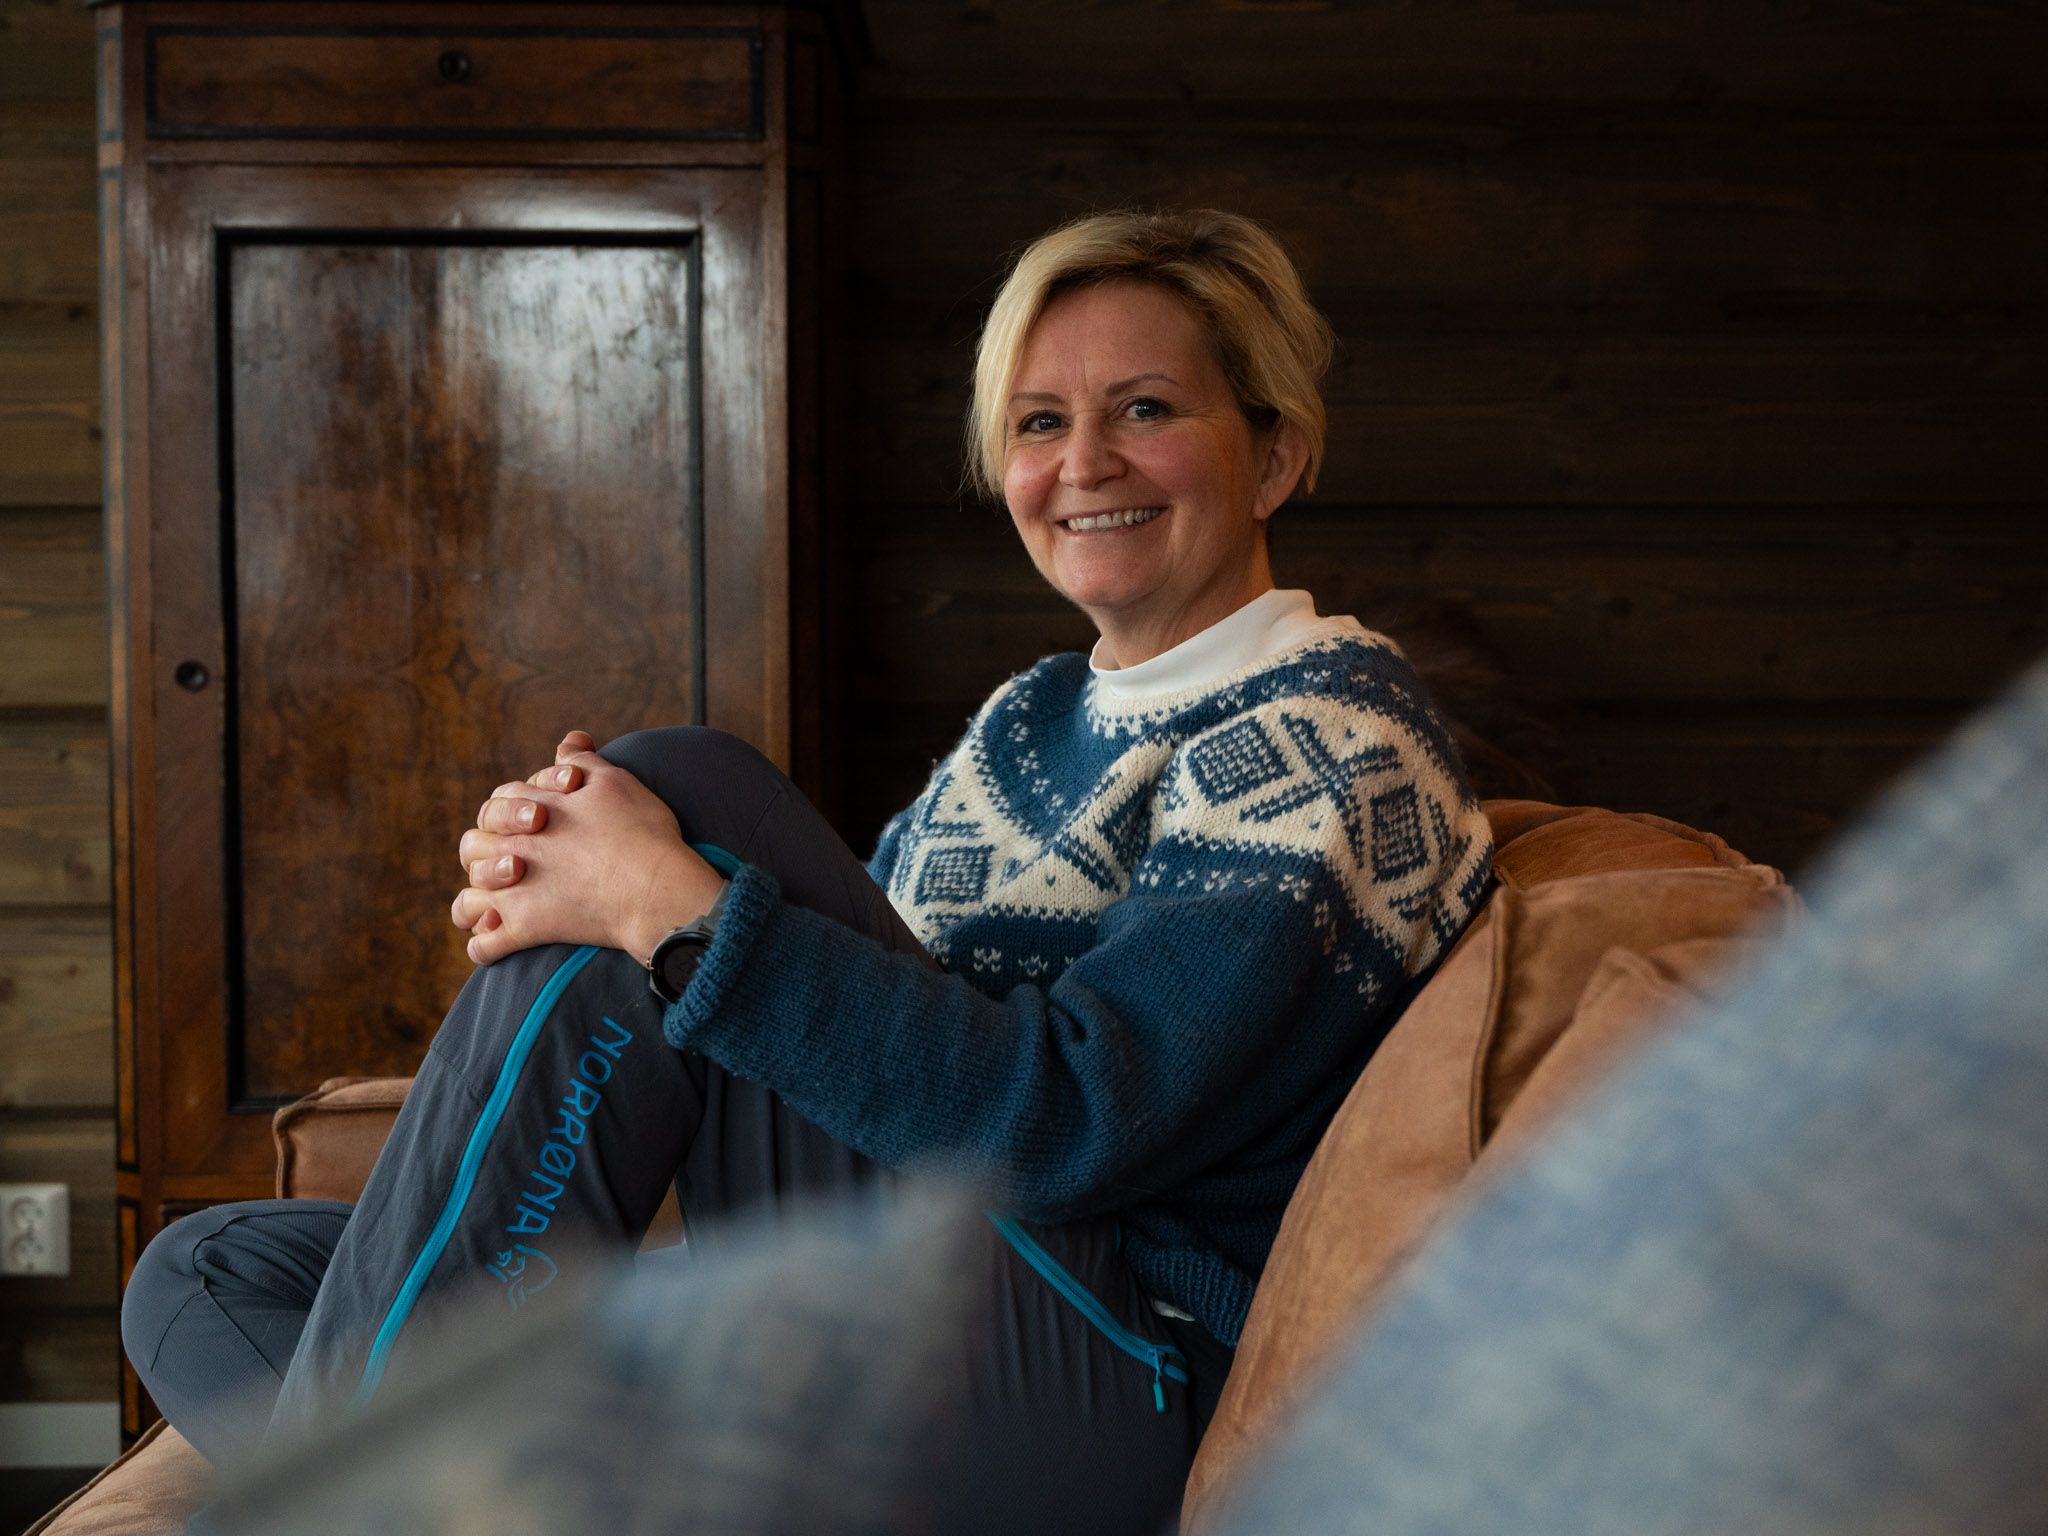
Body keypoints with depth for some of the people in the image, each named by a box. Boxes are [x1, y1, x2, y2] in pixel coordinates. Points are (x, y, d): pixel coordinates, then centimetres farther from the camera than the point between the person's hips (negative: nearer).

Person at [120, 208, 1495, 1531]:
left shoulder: (1334, 731, -7)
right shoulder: (1035, 716, 20)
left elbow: (1073, 1119, -21)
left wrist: (674, 907, -22)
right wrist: (556, 875, -6)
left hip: (1119, 1417, -9)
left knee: (688, 790, -20)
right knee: (208, 1276, 2)